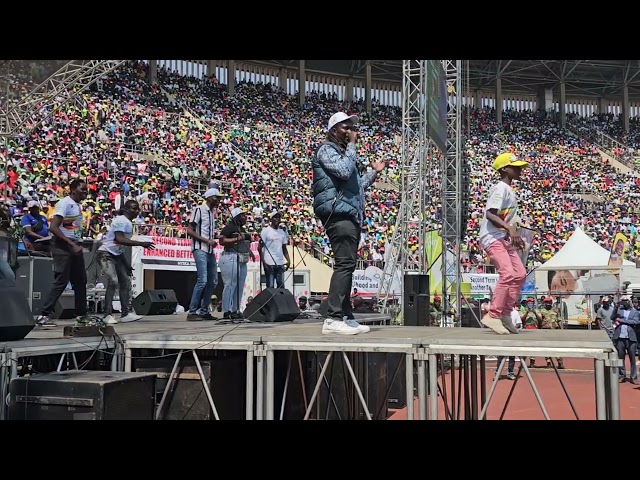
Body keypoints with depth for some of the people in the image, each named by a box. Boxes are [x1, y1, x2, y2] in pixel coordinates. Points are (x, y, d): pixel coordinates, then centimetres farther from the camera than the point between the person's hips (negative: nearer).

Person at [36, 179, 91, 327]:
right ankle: (43, 315, -6)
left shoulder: (78, 205, 15)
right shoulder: (65, 203, -12)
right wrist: (71, 244, -24)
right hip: (63, 246, -9)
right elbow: (53, 227, -21)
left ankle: (81, 315, 19)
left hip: (75, 247, 9)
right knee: (61, 281, -11)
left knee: (80, 281, 11)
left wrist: (79, 244, 8)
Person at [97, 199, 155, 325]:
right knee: (113, 281, -19)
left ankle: (125, 314, 11)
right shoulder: (121, 220, -16)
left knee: (125, 282, 7)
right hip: (106, 253, -10)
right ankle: (108, 315, -14)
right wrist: (141, 243, -32)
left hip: (117, 255, 10)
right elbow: (119, 239, -30)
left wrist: (127, 264, 18)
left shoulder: (129, 224, 13)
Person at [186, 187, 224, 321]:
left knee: (213, 281, 7)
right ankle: (192, 312, -10)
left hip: (210, 250, 9)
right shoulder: (199, 210, -6)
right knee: (202, 280, -15)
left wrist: (214, 240, 5)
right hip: (200, 249, -9)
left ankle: (204, 311, 15)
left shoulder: (212, 212, 17)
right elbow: (190, 231, -11)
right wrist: (207, 241, -15)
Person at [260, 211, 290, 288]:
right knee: (270, 286, -2)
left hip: (280, 263, 5)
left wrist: (288, 260, 1)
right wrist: (263, 262, -14)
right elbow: (260, 247, -5)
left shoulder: (282, 232, 14)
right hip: (269, 263, -5)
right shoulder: (266, 231, -2)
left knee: (281, 285, 5)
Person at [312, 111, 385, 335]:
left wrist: (373, 173, 29)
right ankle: (333, 318, -21)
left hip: (350, 216, 10)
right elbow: (344, 172, -19)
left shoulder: (344, 153, 28)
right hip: (339, 214, -10)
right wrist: (352, 146, -8)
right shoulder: (326, 149, -1)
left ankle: (345, 317, 10)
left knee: (346, 266, 8)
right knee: (344, 264, -18)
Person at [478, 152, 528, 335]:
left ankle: (505, 314, 12)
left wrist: (515, 237, 20)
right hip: (492, 237, -10)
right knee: (508, 274, -21)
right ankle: (492, 316, -18)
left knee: (520, 274, 7)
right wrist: (510, 228, -31)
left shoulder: (510, 190, 19)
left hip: (504, 239, 10)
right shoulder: (500, 188, -11)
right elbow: (491, 214, -23)